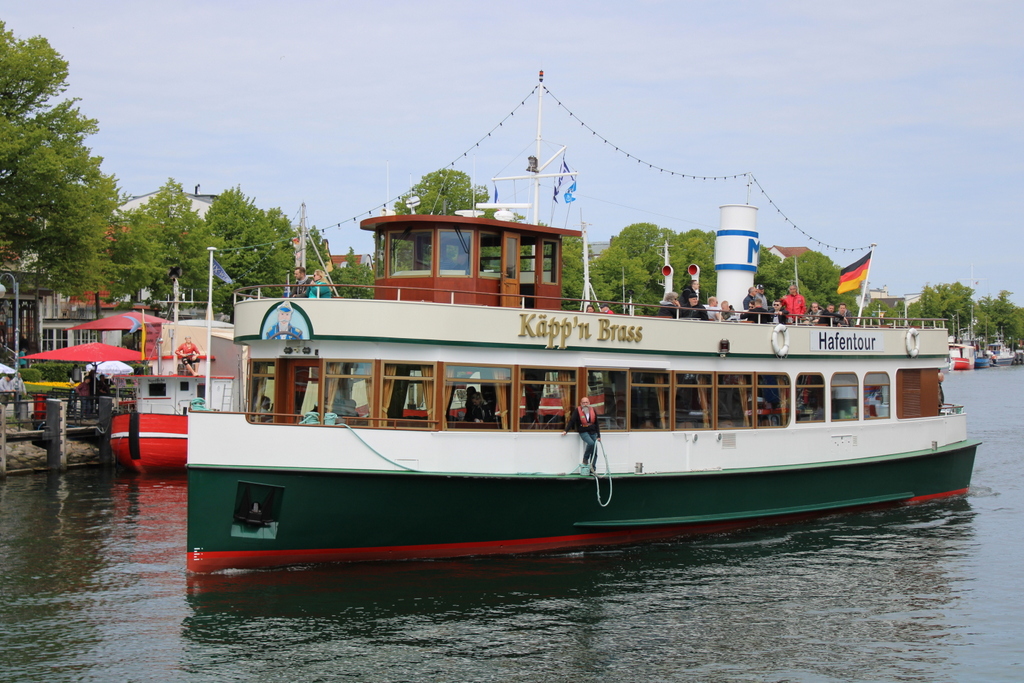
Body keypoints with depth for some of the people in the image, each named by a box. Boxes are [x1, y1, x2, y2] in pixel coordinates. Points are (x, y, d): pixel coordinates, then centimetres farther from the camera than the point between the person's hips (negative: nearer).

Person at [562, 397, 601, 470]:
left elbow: (596, 424, 11)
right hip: (583, 432, -5)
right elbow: (571, 421, -7)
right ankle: (585, 459, -9)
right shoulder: (577, 411, -6)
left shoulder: (593, 411, 7)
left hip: (593, 432, 5)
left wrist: (598, 436, 10)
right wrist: (566, 431, -15)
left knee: (594, 452, 0)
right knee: (591, 443, -31)